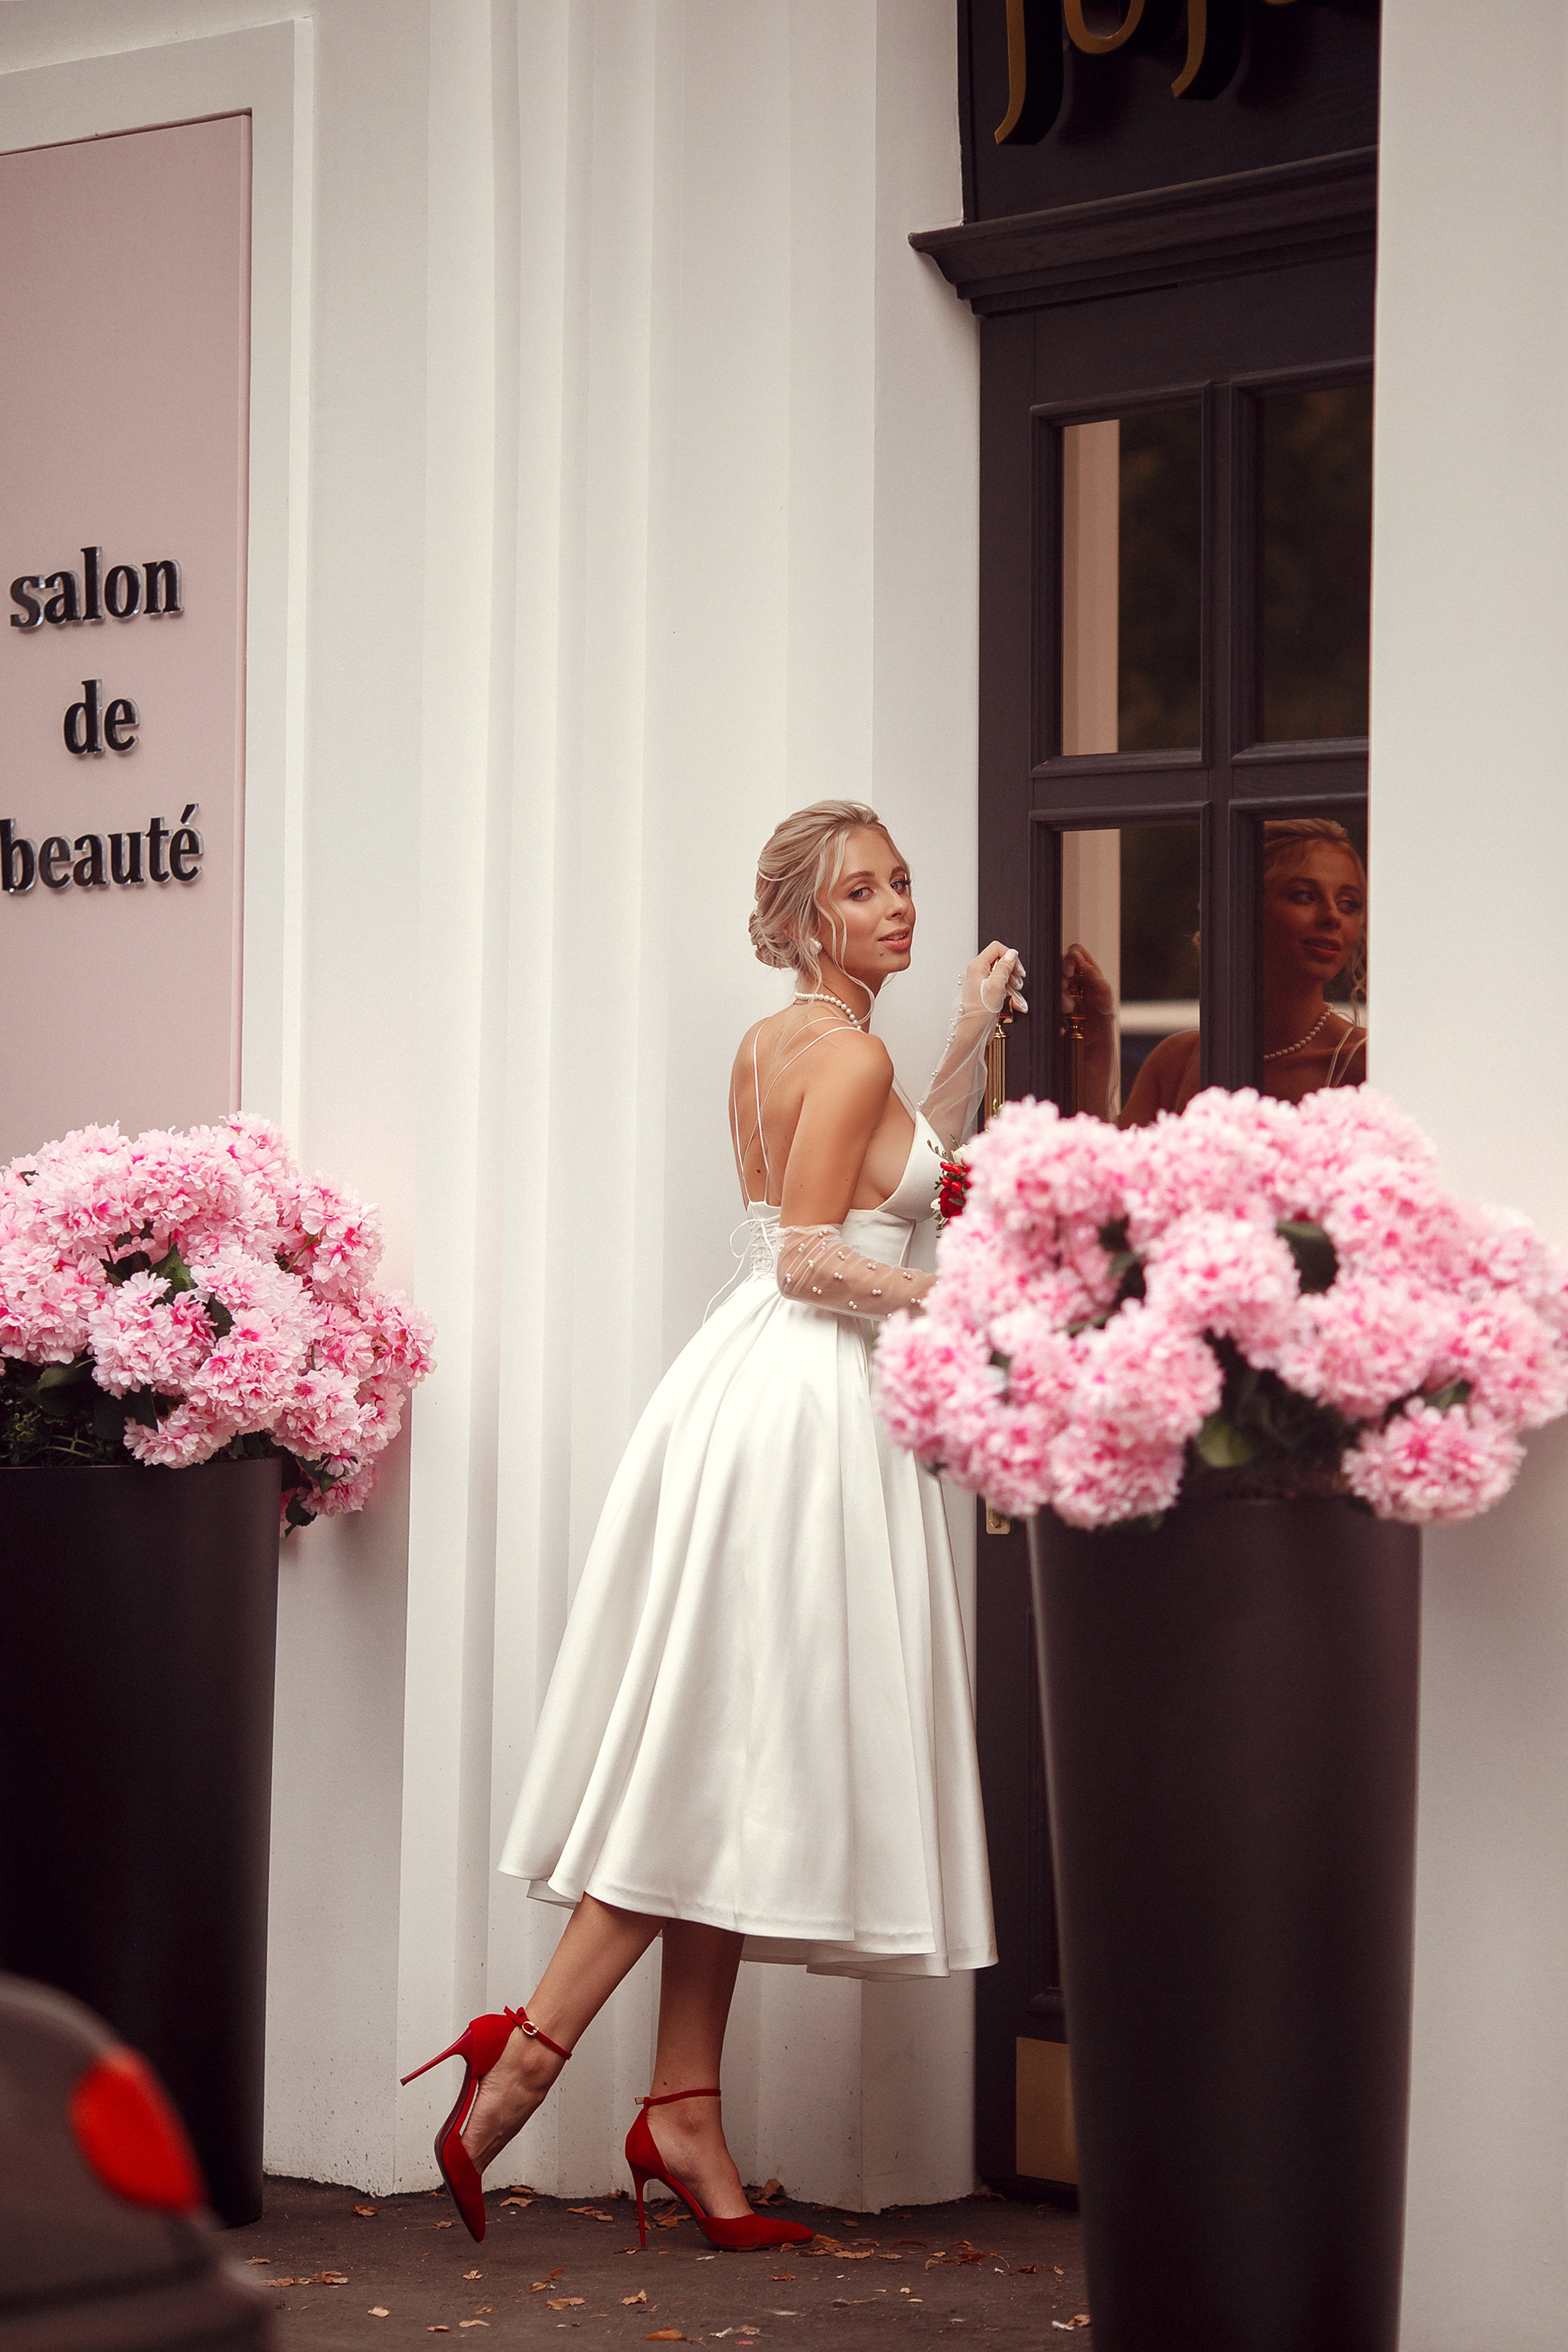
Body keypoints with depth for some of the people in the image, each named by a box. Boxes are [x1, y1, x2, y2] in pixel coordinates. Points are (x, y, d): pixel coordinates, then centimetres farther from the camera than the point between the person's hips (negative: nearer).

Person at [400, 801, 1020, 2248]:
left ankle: (687, 2113, 7)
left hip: (755, 1383, 10)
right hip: (806, 1397, -10)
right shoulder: (849, 1053, -10)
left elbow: (902, 1178, 28)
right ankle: (530, 2052, -8)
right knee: (736, 1757, -7)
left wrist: (974, 1040, 23)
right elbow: (811, 1257, -16)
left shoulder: (775, 1044, 17)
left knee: (718, 1768, 6)